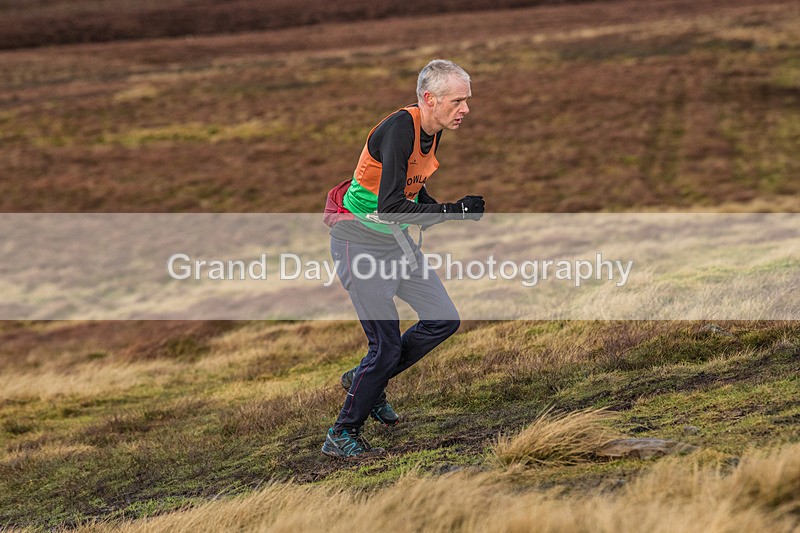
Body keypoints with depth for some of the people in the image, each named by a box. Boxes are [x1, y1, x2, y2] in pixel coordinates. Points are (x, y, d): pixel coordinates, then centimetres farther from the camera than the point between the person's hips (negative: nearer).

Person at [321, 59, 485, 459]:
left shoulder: (433, 131, 2)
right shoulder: (399, 129, -25)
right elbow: (390, 206, -32)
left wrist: (460, 213, 1)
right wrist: (453, 211, -29)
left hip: (397, 240, 9)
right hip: (360, 242, -9)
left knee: (444, 320, 6)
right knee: (387, 345, -9)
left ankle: (365, 380, 23)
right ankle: (341, 435, 7)